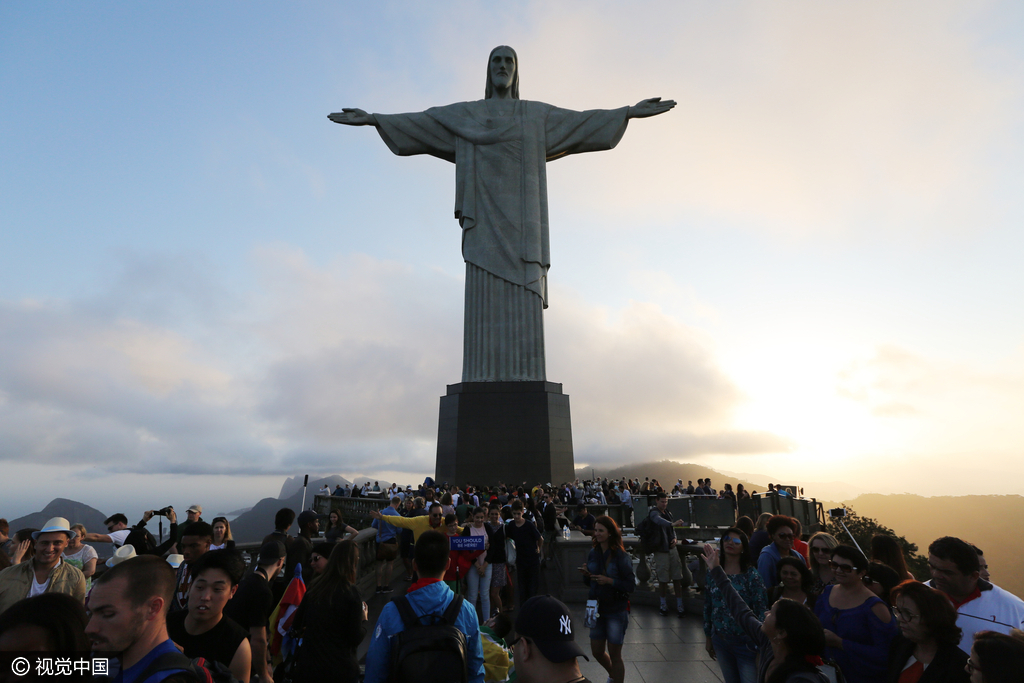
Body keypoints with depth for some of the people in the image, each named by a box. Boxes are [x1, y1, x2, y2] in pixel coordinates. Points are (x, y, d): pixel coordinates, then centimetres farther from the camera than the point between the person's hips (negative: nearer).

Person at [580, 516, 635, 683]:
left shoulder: (621, 556, -17)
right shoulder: (593, 553, -1)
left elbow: (631, 585, -16)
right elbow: (589, 583, 8)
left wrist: (609, 581, -26)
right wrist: (587, 574, -13)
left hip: (616, 611, -5)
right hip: (597, 607, 6)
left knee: (614, 655, 7)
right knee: (596, 652, 17)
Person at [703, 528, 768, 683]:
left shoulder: (751, 574, -14)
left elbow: (761, 610, -11)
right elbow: (708, 606, 6)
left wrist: (760, 645, -11)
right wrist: (708, 637, 10)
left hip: (746, 642, -4)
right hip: (720, 640, 4)